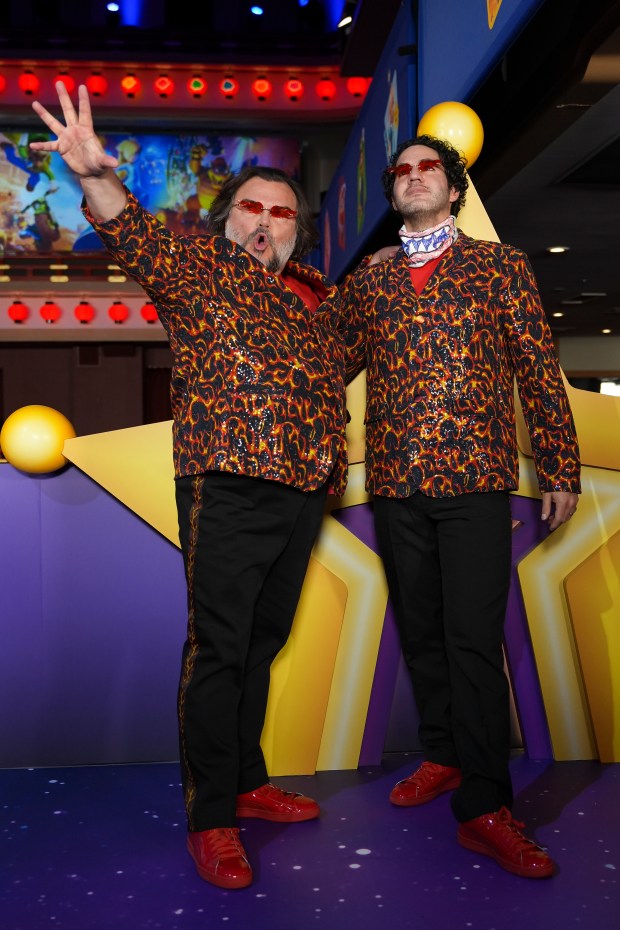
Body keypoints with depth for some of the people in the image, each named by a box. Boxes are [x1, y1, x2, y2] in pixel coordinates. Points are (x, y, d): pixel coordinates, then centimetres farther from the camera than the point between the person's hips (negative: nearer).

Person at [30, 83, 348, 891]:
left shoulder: (320, 298, 18)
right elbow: (136, 236, -17)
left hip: (304, 492, 7)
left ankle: (247, 781, 30)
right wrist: (97, 175, -35)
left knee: (262, 645, 16)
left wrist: (333, 455, 17)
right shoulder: (199, 270, 1)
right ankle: (211, 818, 7)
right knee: (218, 649, -4)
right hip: (229, 489, -6)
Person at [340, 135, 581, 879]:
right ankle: (443, 757, 30)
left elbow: (539, 371, 5)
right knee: (419, 630, 12)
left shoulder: (501, 265, 8)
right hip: (395, 482, 4)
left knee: (473, 639, -8)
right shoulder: (367, 278, 15)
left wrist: (560, 469, 1)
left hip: (475, 480, -3)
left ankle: (484, 808, -1)